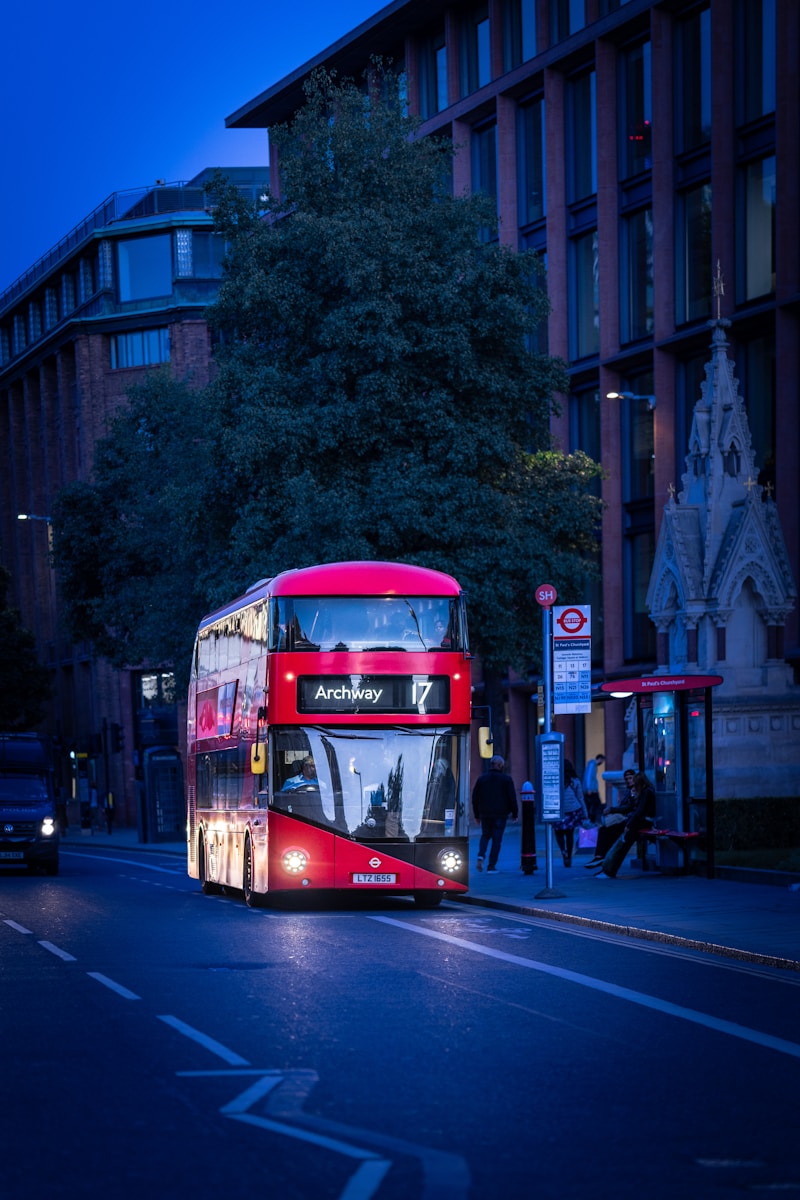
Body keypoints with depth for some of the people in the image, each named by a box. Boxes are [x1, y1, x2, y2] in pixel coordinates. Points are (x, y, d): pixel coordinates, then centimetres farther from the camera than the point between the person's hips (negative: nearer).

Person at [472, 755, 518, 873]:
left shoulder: (482, 779, 5)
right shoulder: (506, 779, -4)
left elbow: (475, 797, 7)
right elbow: (512, 798, -5)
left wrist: (477, 814, 15)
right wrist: (514, 813, 5)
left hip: (485, 814, 3)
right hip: (500, 814, -3)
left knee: (485, 835, 20)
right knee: (496, 839, 2)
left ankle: (481, 855, -7)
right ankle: (492, 866, -1)